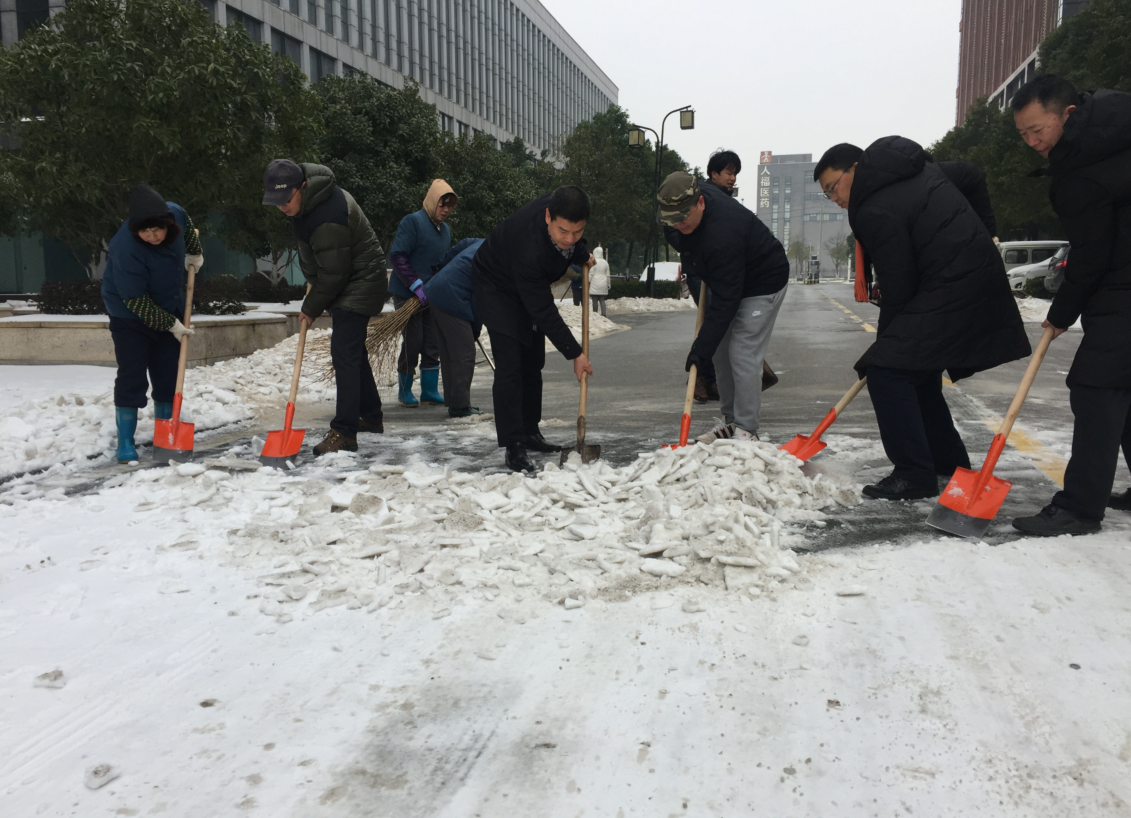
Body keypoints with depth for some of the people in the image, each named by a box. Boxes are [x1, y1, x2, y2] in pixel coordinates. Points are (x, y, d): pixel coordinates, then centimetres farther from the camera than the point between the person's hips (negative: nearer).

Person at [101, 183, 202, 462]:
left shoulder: (175, 212, -18)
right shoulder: (125, 248, -33)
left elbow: (188, 228, 10)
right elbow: (136, 300, -25)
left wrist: (195, 252, 16)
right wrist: (171, 324, -22)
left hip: (169, 310, 6)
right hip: (130, 315, -6)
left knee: (168, 376, 8)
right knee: (132, 377, -8)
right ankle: (125, 442, 2)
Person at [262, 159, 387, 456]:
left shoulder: (328, 219, -32)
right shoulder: (312, 196, -1)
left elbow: (333, 274, -25)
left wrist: (312, 307, -12)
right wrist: (312, 279, 21)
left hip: (358, 284, -11)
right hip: (347, 283, 11)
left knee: (344, 354, -16)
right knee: (353, 352, 18)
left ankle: (344, 432, -16)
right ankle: (371, 416, 32)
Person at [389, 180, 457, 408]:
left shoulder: (446, 229, 12)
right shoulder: (413, 221, -11)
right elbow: (397, 255, -18)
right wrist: (416, 285, -22)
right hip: (407, 293, -7)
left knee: (433, 343, 6)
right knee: (413, 341, -4)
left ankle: (430, 391, 15)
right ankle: (404, 391, 12)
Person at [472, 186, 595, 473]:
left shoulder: (561, 207, -24)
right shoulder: (529, 249, -43)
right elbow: (544, 312, -35)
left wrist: (582, 256, 1)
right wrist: (574, 353, -30)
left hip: (531, 285, 8)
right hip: (497, 286, -8)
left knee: (533, 363, 11)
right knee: (510, 366, -16)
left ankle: (530, 432, 23)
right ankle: (513, 447, -12)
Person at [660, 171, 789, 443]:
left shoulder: (722, 233, -40)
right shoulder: (686, 199, -14)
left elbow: (724, 301, -38)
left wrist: (702, 349, -38)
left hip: (762, 283, -9)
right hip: (725, 279, 9)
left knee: (742, 354, -15)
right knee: (721, 352, 8)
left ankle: (746, 430, -8)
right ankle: (731, 420, 17)